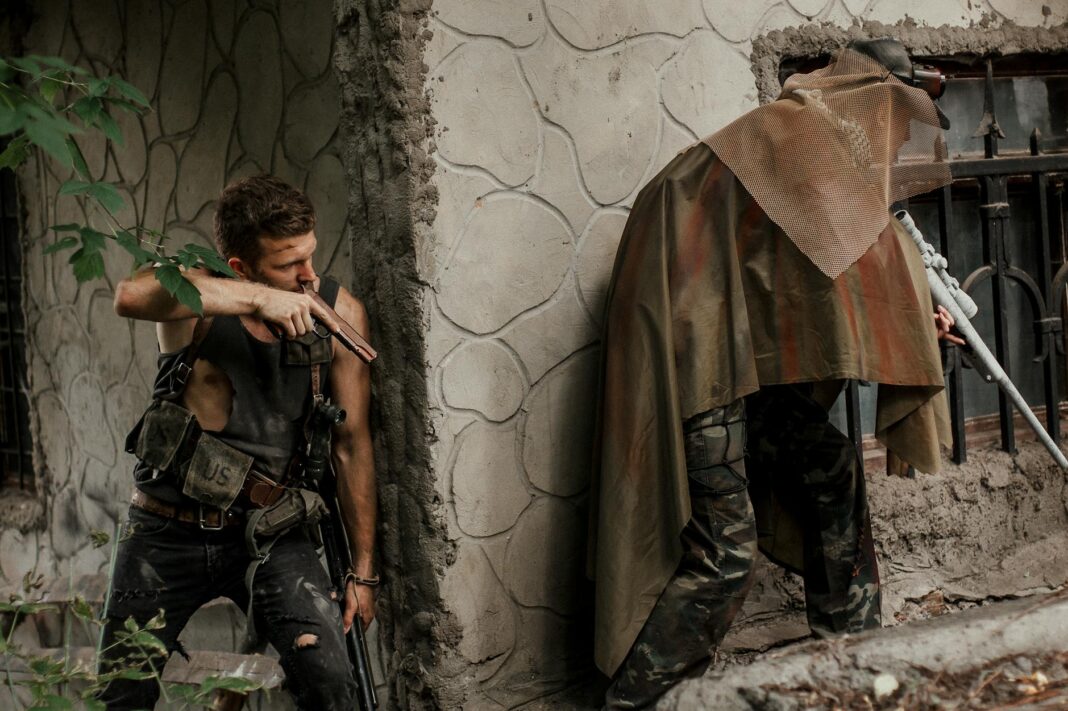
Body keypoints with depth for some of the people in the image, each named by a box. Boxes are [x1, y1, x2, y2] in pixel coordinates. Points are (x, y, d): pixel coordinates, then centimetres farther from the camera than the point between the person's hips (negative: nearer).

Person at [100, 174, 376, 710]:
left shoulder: (339, 314, -8)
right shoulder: (196, 296, -14)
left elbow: (352, 444, -1)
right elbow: (132, 295, -40)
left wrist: (363, 569, 2)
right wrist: (259, 299, -43)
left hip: (269, 531, 1)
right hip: (169, 530, 0)